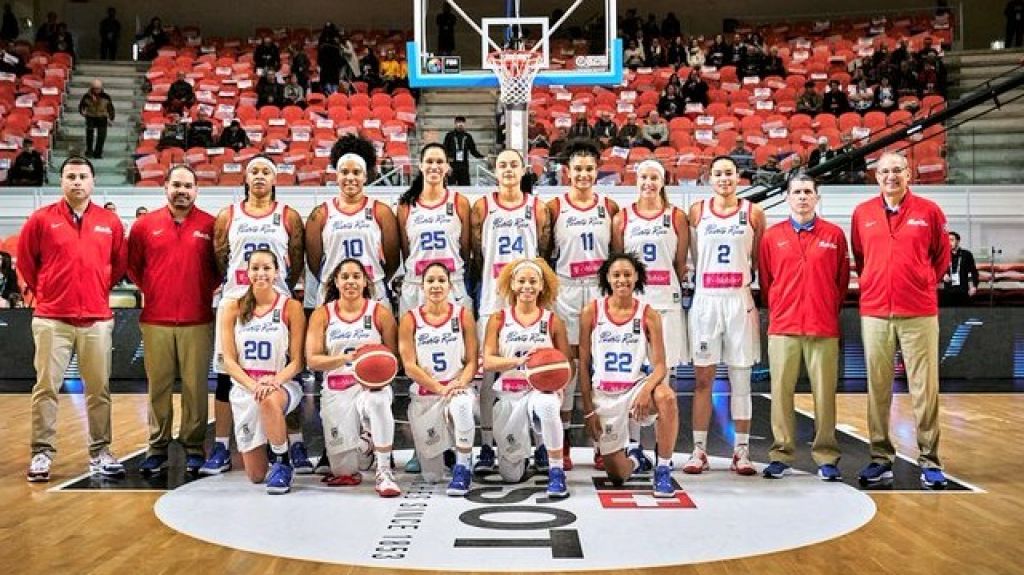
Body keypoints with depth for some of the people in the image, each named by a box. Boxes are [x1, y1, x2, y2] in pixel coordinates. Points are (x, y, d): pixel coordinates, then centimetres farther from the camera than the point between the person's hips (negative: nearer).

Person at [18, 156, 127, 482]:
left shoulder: (110, 222, 6)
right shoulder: (41, 219, 1)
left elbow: (119, 263, 17)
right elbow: (24, 260, 10)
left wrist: (102, 288, 11)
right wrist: (41, 291, 11)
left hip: (97, 320, 2)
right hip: (51, 320, -1)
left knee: (99, 389, 5)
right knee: (46, 387, 0)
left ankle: (99, 452, 14)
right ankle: (42, 453, 8)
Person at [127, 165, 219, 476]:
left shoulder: (210, 226, 3)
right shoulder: (145, 225, 7)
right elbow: (132, 265, 14)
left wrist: (206, 290, 3)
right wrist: (151, 290, 8)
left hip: (198, 321, -1)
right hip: (155, 321, 1)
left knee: (195, 386, 2)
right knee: (159, 386, 5)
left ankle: (194, 448, 10)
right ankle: (157, 448, 13)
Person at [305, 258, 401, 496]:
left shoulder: (380, 313, 1)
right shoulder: (322, 315, 2)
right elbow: (312, 360, -5)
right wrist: (347, 358, -21)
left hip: (372, 384, -1)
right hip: (336, 390, 1)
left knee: (379, 402, -41)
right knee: (344, 470, -4)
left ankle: (384, 472, -27)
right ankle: (364, 445, 34)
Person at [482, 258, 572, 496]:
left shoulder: (552, 321, 4)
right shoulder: (498, 319, 4)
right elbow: (488, 361, -7)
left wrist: (559, 384, -17)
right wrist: (521, 360, -24)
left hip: (542, 390, -1)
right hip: (509, 395, 2)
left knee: (546, 405, -42)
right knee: (511, 475, 5)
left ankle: (556, 472, -26)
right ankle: (523, 451, 42)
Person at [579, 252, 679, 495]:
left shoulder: (648, 315, -4)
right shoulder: (591, 311, -3)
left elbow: (660, 365, -8)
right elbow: (584, 365, 0)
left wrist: (646, 390, -29)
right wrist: (588, 409, -3)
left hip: (637, 387, 0)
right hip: (603, 395, 1)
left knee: (666, 396, -37)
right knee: (617, 476, 2)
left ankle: (663, 470, -21)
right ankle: (635, 457, 40)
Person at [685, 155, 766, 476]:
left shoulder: (753, 213, 4)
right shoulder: (697, 211, 5)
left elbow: (760, 261, 8)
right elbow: (689, 256, 9)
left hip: (740, 300, 0)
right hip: (705, 299, 0)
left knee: (740, 378, 4)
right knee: (702, 378, 3)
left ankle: (741, 450, 11)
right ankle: (699, 450, 9)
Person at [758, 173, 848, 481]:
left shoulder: (834, 234, 6)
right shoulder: (772, 236, 6)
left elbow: (842, 280, 11)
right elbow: (764, 280, 10)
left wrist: (830, 311, 11)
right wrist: (777, 311, 10)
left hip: (824, 328, 0)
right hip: (783, 328, 0)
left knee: (824, 393, 1)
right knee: (781, 391, 1)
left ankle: (826, 457, 9)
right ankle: (781, 455, 10)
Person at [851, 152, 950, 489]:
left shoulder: (928, 211, 3)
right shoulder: (862, 214, 7)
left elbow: (942, 255, 13)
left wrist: (927, 284, 9)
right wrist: (872, 283, 11)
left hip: (920, 313, -1)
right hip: (874, 313, 2)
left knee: (925, 388, -1)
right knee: (878, 389, 5)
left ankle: (929, 461, 7)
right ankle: (881, 459, 13)